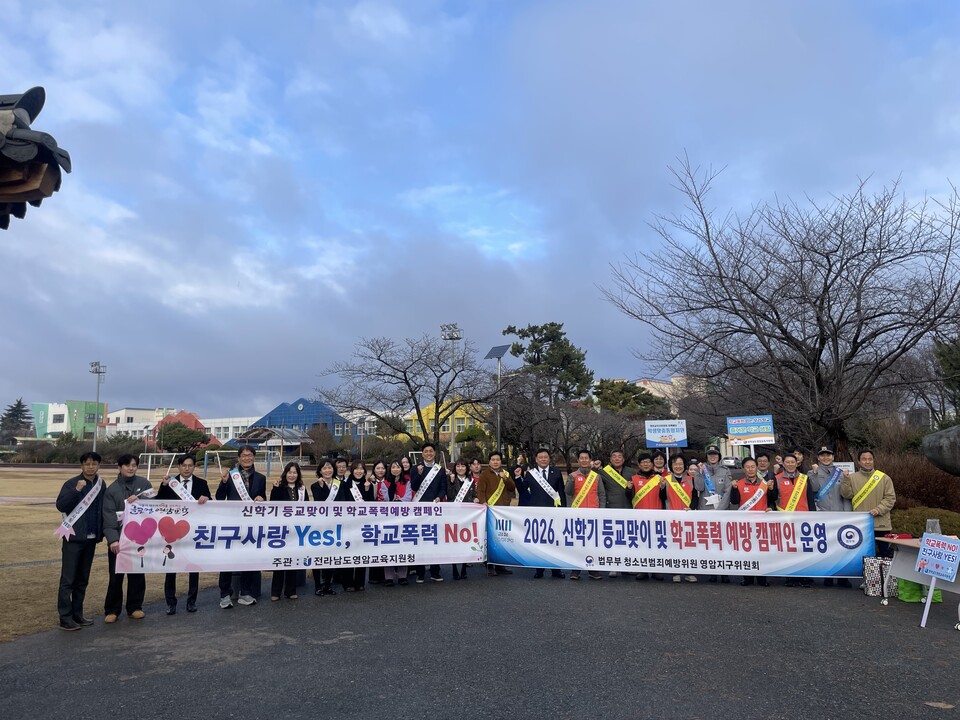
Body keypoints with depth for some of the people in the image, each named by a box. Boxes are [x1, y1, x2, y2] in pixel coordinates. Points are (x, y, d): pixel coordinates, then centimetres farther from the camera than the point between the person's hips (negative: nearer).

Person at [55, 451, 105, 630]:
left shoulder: (101, 485, 7)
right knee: (68, 580, -1)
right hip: (73, 538, -5)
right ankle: (65, 618, 4)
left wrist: (101, 532, 5)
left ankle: (77, 614, 21)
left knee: (82, 579, 12)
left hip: (91, 539, 5)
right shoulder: (71, 483, -7)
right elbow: (60, 505, -17)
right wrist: (76, 490, -28)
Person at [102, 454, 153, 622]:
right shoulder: (112, 489, 0)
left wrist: (138, 500, -19)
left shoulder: (144, 483, 4)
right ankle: (112, 610, 17)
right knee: (116, 575, 3)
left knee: (137, 574, 9)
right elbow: (108, 517, -7)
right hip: (119, 538, -1)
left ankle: (135, 608, 21)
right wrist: (112, 539, -18)